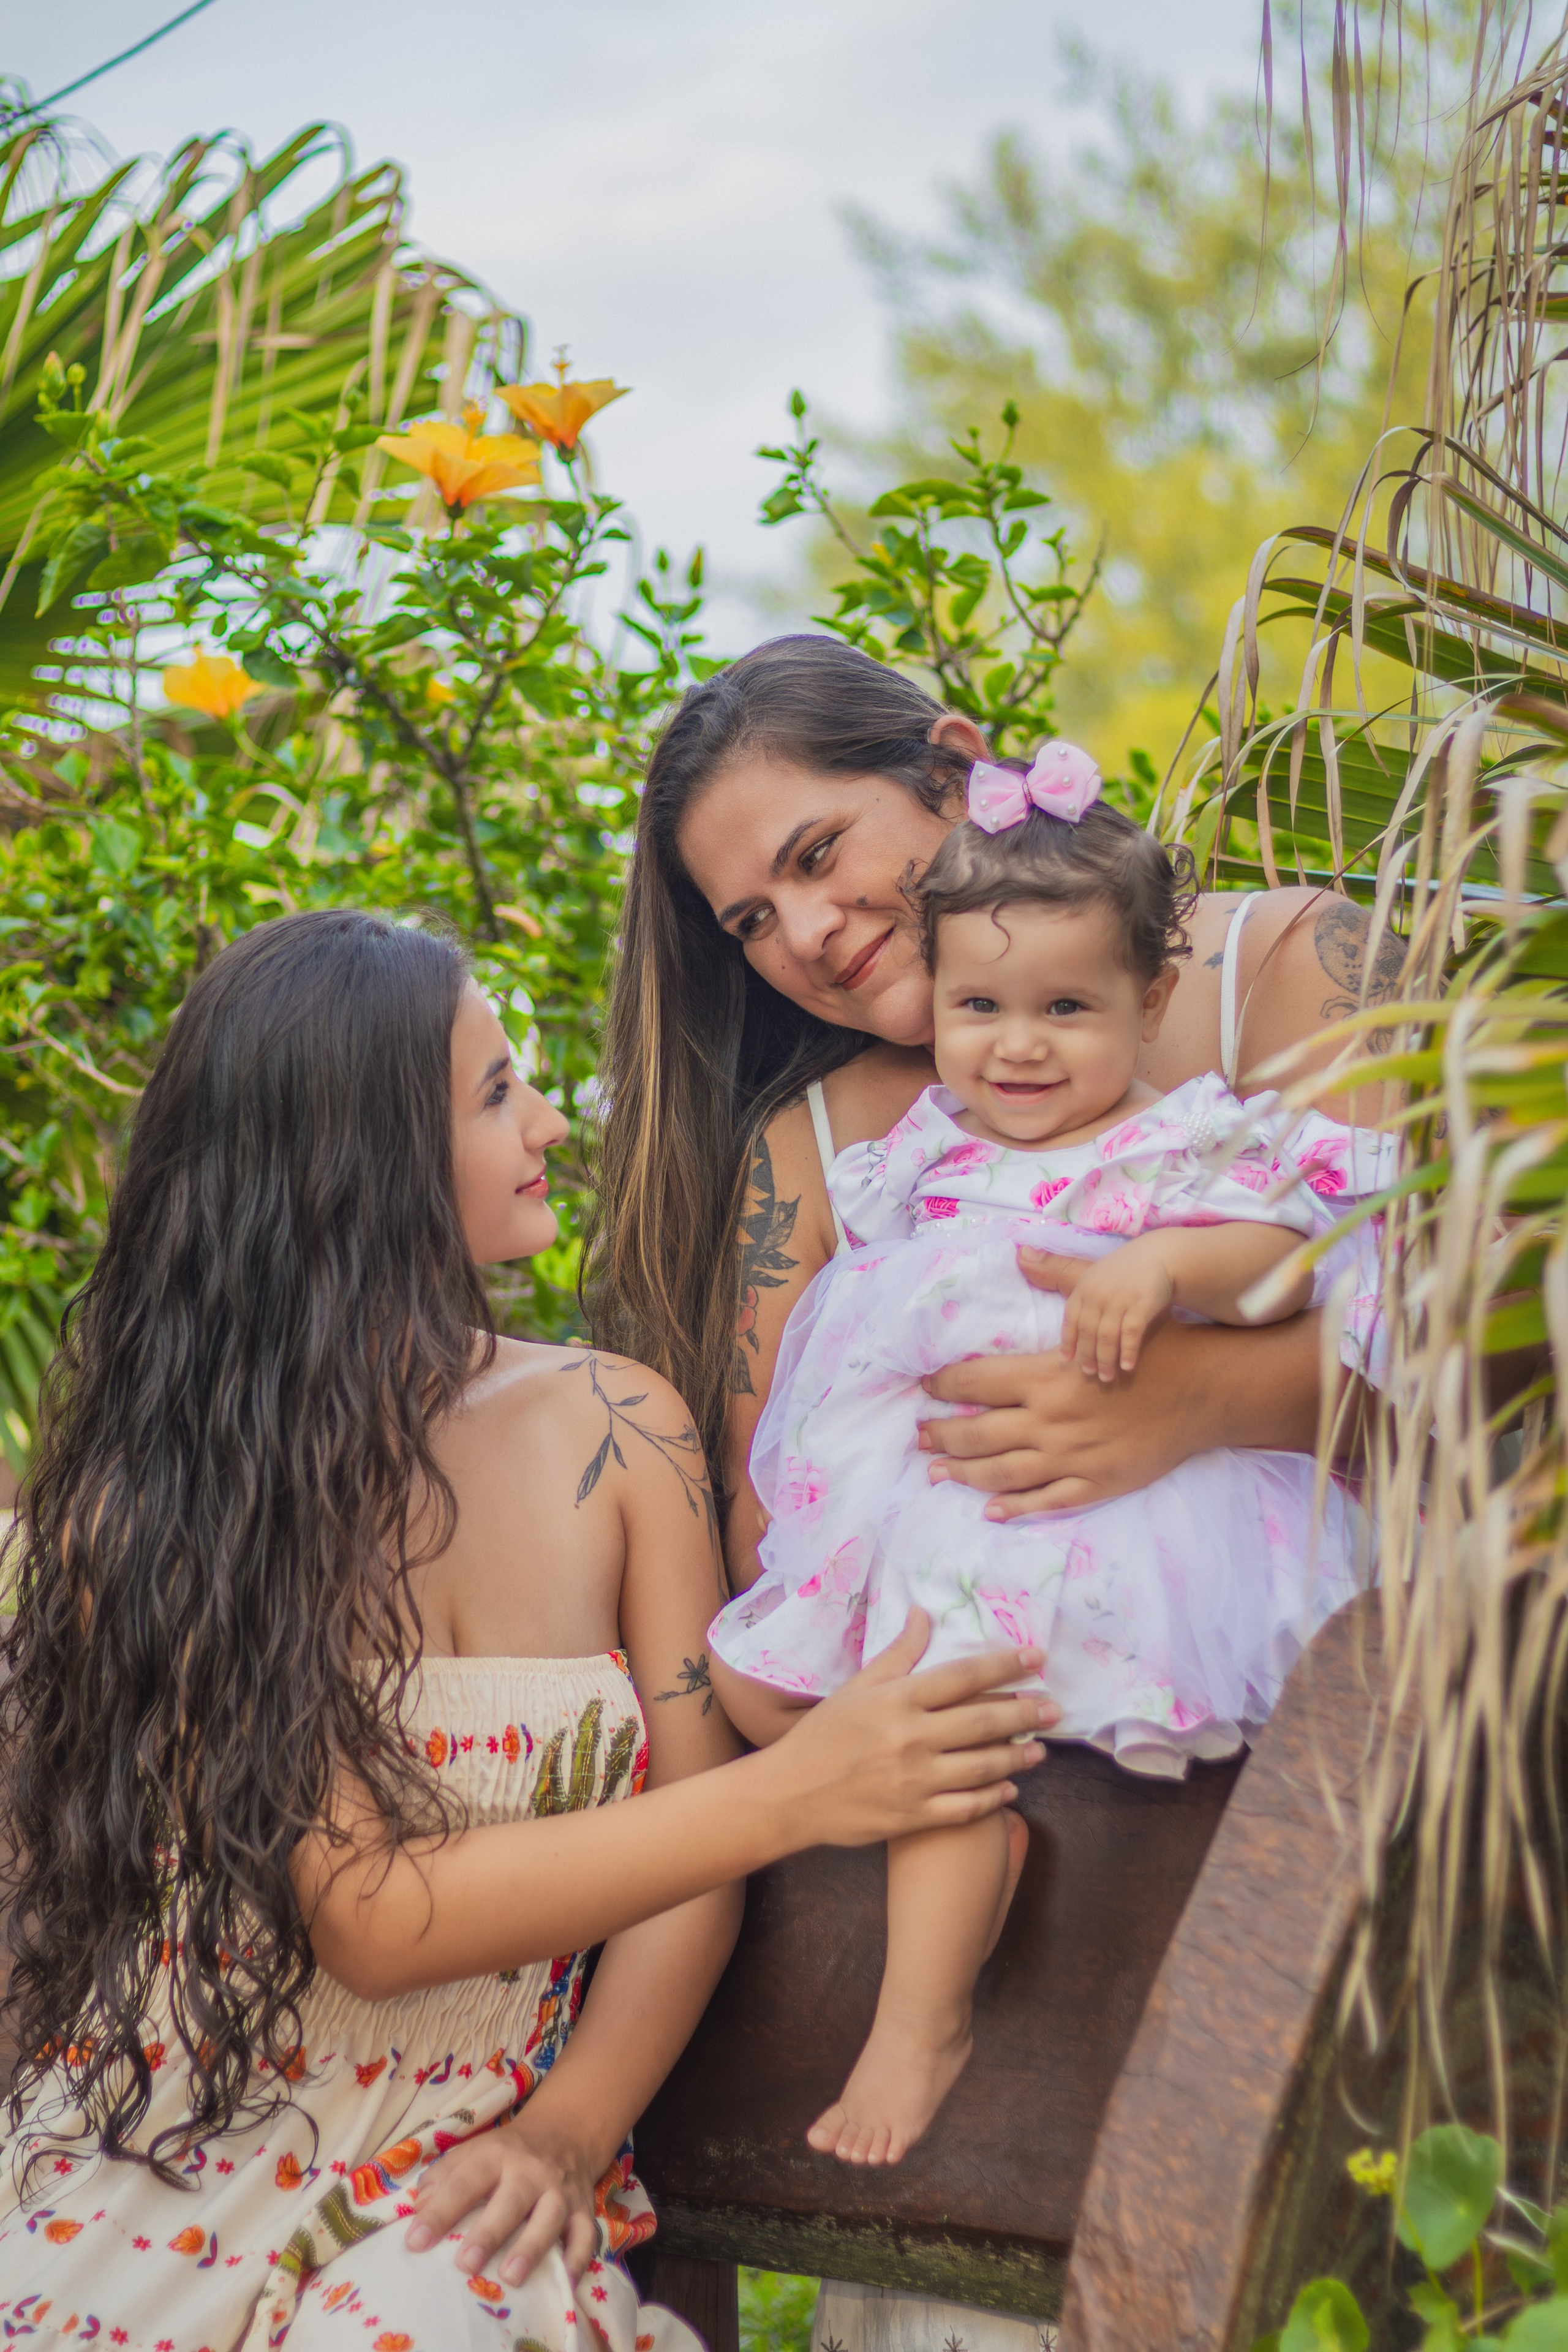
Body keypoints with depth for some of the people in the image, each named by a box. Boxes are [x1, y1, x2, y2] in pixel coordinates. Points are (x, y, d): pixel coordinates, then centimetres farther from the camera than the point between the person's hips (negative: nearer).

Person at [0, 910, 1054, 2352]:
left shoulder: (613, 1431, -3)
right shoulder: (146, 1500, -12)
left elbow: (691, 1818, 0)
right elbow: (368, 1919, -18)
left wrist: (573, 2131, -15)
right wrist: (794, 1794, -24)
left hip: (462, 2179, 1)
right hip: (164, 2163, -1)